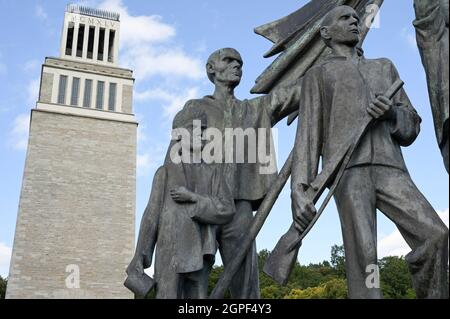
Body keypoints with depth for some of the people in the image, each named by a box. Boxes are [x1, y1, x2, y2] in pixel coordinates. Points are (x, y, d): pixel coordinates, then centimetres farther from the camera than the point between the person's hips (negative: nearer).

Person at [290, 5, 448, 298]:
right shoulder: (318, 74, 22)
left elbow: (411, 126, 25)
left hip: (388, 169, 3)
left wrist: (392, 114, -1)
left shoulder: (385, 68, 32)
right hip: (346, 168, -3)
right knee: (363, 254, -17)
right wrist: (300, 190, -6)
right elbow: (308, 135, 9)